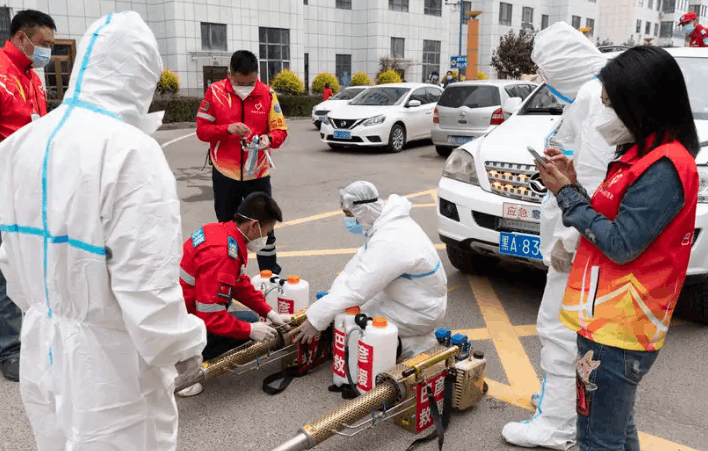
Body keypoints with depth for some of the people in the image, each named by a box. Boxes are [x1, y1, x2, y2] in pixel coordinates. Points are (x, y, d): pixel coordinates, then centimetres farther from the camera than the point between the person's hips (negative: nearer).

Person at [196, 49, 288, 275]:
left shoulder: (267, 94, -4)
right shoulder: (215, 92, -6)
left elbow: (280, 129, -2)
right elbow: (201, 130, -6)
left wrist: (269, 139, -24)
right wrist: (227, 128, -24)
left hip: (258, 172, 0)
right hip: (224, 173, 0)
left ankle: (271, 275, 19)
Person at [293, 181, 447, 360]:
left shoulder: (389, 244, -30)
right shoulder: (388, 223, 0)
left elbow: (358, 288, -29)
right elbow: (357, 267, 5)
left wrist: (316, 319, -22)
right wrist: (331, 297, -2)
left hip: (421, 312, -9)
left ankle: (416, 345, -1)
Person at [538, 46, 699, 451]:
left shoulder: (663, 165, -17)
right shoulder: (645, 154, 13)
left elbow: (621, 244, -19)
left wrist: (567, 194, -12)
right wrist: (572, 184, 2)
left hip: (617, 327, -10)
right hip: (612, 318, 10)